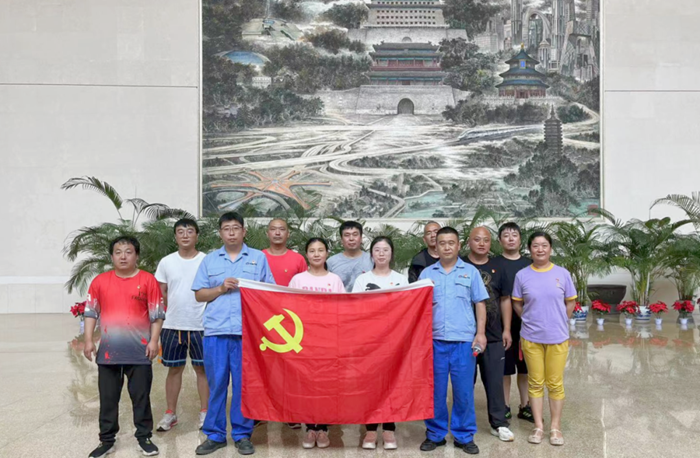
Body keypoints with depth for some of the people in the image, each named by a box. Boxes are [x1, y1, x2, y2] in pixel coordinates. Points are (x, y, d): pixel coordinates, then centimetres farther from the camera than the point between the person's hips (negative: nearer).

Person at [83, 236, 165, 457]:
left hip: (139, 352, -2)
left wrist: (154, 340, -8)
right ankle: (107, 440, 25)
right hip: (108, 352, 2)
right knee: (108, 399, 12)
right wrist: (88, 340, 0)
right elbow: (91, 312, 7)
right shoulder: (100, 281, 3)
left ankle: (144, 437, 21)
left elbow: (157, 314, -2)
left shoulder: (148, 280, -3)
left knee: (141, 397, 8)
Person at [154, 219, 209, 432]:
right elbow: (160, 294, 8)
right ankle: (170, 413, 24)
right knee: (174, 368, 12)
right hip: (172, 325, 2)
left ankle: (204, 412, 19)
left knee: (202, 368, 7)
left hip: (200, 326, -2)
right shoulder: (166, 262, 3)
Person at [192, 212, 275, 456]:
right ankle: (215, 434, 18)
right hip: (215, 331, 1)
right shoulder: (209, 260, 12)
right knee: (216, 383, 5)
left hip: (248, 331, -1)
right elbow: (199, 295, 9)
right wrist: (221, 288, -7)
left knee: (245, 384, 4)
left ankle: (243, 434, 16)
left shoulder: (259, 258, 8)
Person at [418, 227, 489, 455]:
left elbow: (480, 304, 6)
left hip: (464, 340, -1)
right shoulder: (427, 273, 7)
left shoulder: (471, 272, 5)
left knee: (464, 391, 5)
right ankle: (435, 434, 21)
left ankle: (464, 436, 19)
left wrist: (480, 333, -1)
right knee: (435, 390, 7)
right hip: (434, 340, 1)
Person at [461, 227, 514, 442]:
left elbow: (505, 300, 12)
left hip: (493, 335, 2)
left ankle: (499, 424, 17)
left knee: (495, 380, 6)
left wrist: (506, 329, 6)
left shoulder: (497, 269, 10)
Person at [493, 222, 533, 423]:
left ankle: (525, 406, 25)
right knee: (504, 368, 5)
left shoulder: (529, 264, 7)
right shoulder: (495, 264, -1)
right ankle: (505, 407, 18)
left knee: (525, 367, 12)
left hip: (526, 323, 3)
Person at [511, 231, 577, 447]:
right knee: (536, 383, 9)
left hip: (558, 337, 0)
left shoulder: (562, 273, -3)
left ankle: (555, 427, 20)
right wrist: (531, 321, 4)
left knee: (555, 384, 7)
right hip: (531, 338, 0)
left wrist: (558, 322, 6)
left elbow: (570, 303, 5)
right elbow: (517, 304, 6)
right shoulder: (522, 275, -3)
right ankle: (538, 426, 19)